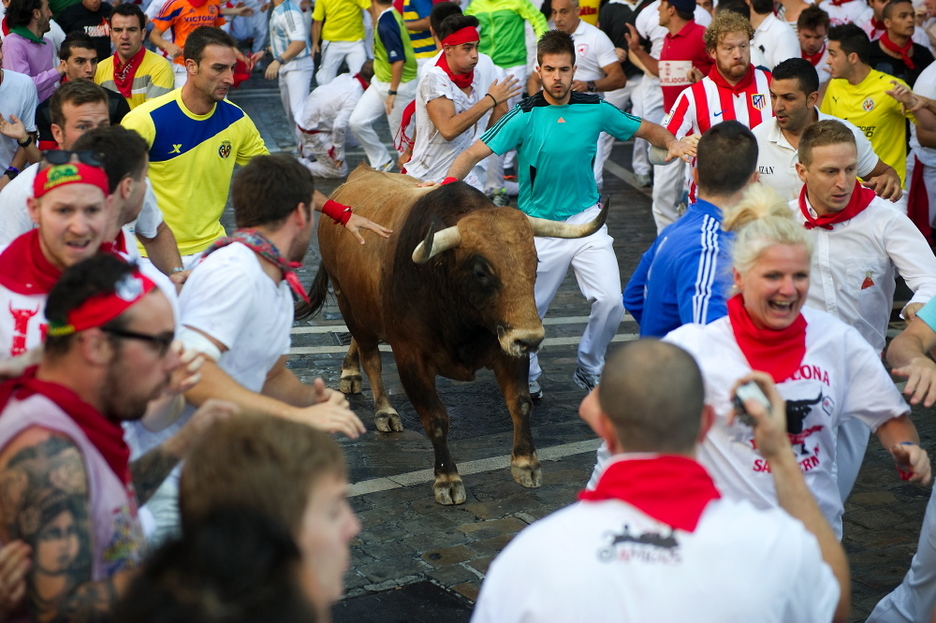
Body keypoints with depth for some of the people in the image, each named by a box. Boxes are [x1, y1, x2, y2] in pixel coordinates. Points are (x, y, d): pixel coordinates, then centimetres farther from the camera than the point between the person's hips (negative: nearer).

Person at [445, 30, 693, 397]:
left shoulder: (595, 110, -1)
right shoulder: (525, 117, -10)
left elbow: (646, 130, 11)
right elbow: (475, 153, -15)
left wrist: (673, 145, -10)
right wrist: (449, 182, -34)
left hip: (587, 220, 2)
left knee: (611, 302, -8)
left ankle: (589, 370, 17)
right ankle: (527, 374, 32)